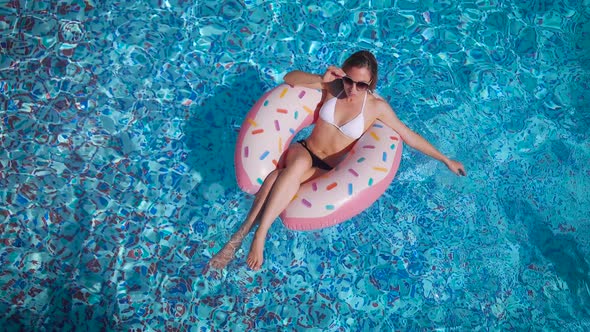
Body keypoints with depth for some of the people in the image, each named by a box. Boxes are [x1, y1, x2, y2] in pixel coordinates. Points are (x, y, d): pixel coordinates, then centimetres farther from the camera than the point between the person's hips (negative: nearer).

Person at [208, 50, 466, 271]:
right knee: (299, 164, -37)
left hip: (328, 172, -2)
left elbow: (408, 135, 3)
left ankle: (243, 232, -35)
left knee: (281, 176, -34)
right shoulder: (333, 86, 0)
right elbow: (289, 78, 1)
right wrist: (321, 79, -15)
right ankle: (258, 234, -39)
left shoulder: (377, 106, -4)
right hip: (303, 152, 2)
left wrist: (445, 159, 7)